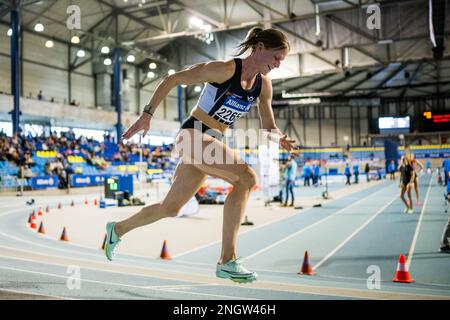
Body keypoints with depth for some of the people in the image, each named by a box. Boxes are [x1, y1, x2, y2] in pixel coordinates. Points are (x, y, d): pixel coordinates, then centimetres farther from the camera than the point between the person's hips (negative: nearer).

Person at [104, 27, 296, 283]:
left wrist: (281, 139, -12)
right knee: (247, 177, -26)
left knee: (170, 209, 13)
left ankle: (118, 229, 38)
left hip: (212, 143, 8)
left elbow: (269, 128, 11)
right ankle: (227, 260, -20)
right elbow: (172, 80, -11)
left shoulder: (264, 85, 5)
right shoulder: (225, 70, -16)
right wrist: (148, 114, -14)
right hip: (193, 137, -8)